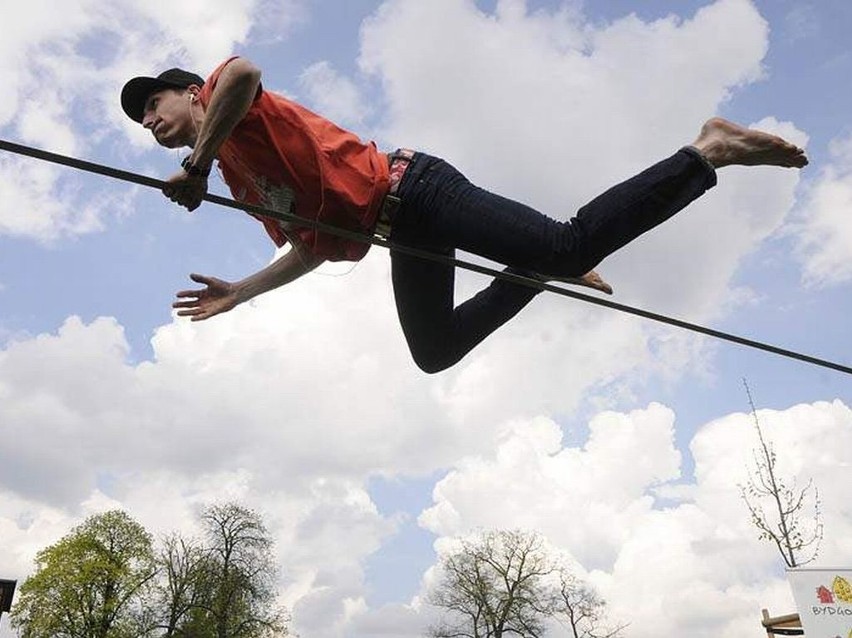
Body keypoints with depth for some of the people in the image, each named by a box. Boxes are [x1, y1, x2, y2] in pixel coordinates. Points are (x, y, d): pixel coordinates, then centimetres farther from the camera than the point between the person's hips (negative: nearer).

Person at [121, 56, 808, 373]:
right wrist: (238, 292, 25)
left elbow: (243, 71, -24)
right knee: (435, 352, 14)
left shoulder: (222, 103, 4)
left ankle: (706, 152, -4)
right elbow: (311, 250, 26)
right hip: (404, 235, 9)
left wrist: (196, 166, -13)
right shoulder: (237, 181, 28)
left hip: (403, 190, -9)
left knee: (569, 244, -18)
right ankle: (542, 272, 22)